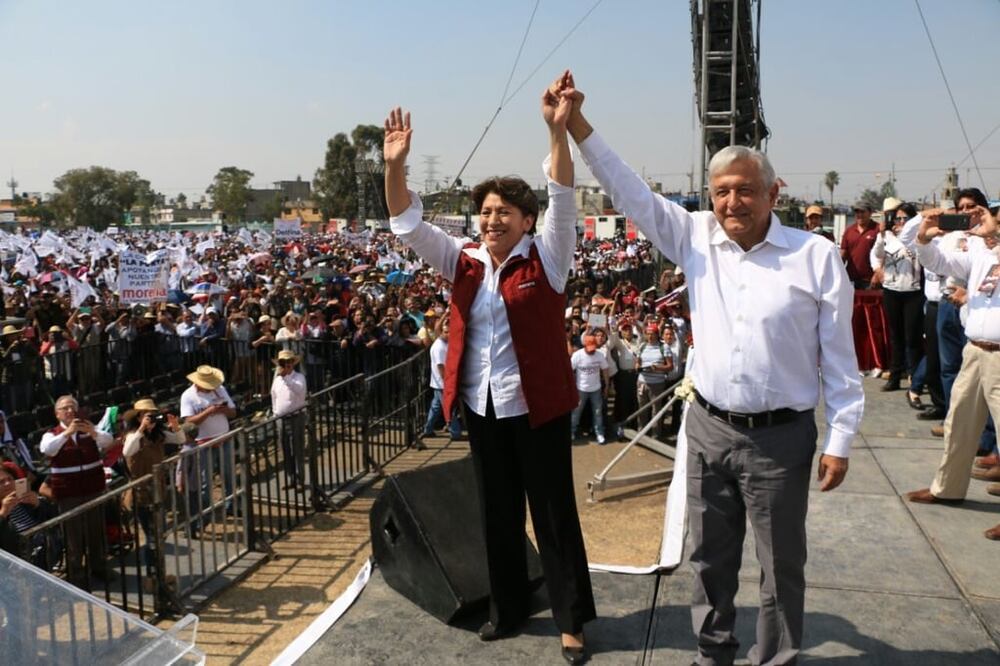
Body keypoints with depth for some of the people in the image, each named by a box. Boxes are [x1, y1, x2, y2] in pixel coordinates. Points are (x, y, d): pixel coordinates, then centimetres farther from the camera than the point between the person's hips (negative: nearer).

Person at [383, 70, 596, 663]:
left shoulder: (546, 259, -5)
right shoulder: (465, 261, 5)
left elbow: (563, 202, -19)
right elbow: (409, 225, 0)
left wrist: (558, 130, -31)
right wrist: (396, 165, -15)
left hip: (537, 408, -4)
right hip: (482, 410, 5)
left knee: (554, 513, 6)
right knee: (498, 514, 17)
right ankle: (508, 608, 34)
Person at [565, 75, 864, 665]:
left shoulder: (816, 256, -7)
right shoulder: (696, 238, 1)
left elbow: (839, 357, -4)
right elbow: (630, 191, -2)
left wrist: (841, 440, -5)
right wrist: (579, 128, -10)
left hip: (781, 437, -3)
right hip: (709, 427, 3)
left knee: (781, 565, 11)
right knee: (711, 556, 17)